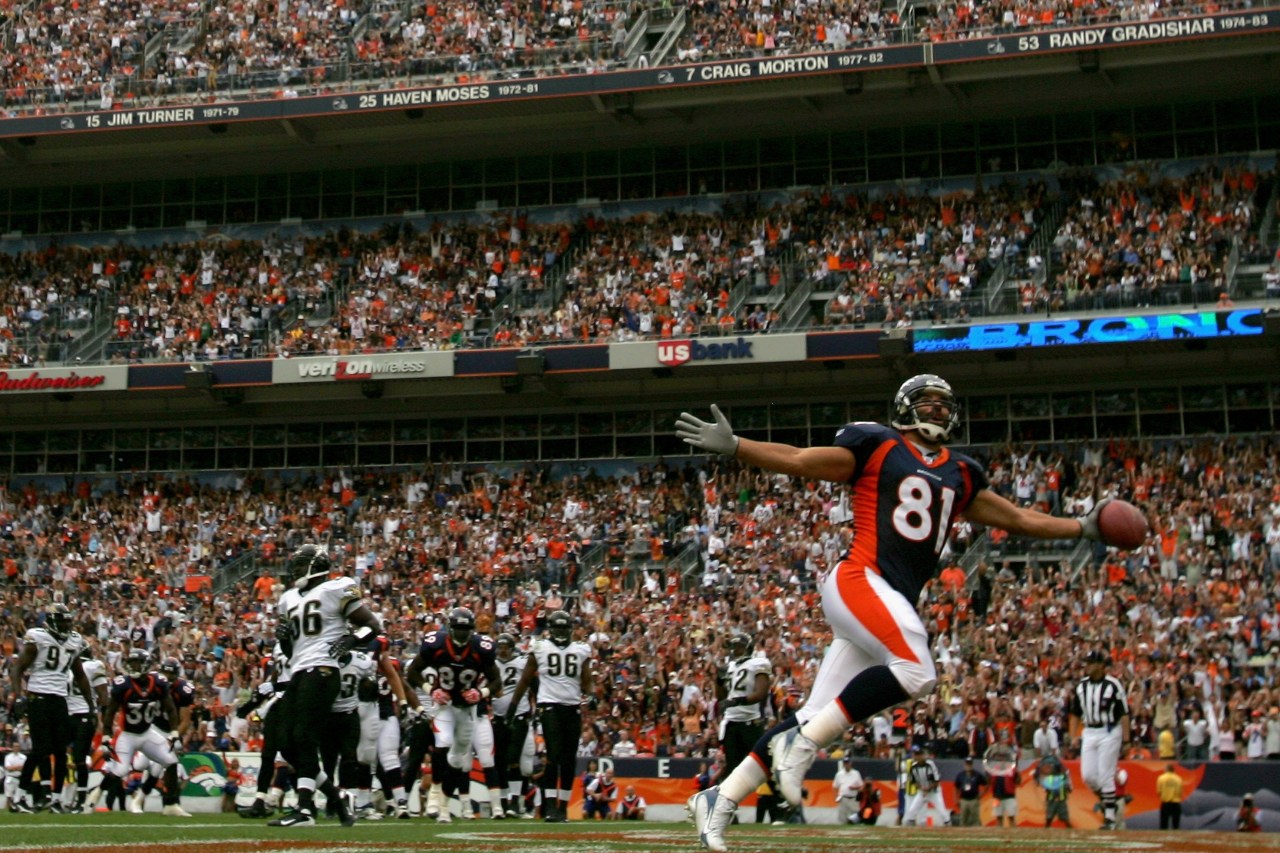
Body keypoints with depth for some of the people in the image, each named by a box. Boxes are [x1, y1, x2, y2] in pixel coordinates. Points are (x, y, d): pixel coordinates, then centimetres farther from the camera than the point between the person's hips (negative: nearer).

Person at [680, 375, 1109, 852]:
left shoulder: (959, 476, 24)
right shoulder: (877, 447, 6)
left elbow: (1019, 519, 30)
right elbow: (798, 460, 2)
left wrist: (1084, 527, 24)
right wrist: (732, 446, -9)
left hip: (896, 604, 7)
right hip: (859, 581, -7)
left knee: (815, 719, 1)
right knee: (916, 671, -28)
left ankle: (720, 800, 6)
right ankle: (801, 743, -19)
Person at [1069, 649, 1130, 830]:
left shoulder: (1113, 685, -9)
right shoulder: (1081, 686, 8)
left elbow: (1124, 713, -8)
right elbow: (1075, 713, 15)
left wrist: (1125, 737, -13)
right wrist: (1074, 736, 8)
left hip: (1109, 732, -6)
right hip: (1088, 733, 6)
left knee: (1105, 775, -6)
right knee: (1087, 775, 2)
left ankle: (1110, 817, 1)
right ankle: (1106, 799, 28)